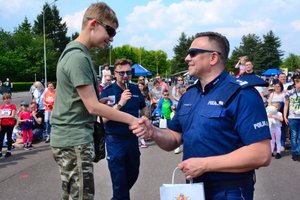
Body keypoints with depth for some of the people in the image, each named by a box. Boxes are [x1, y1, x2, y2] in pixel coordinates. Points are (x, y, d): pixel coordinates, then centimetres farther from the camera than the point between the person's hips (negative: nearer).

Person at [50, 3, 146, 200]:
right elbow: (93, 107, -19)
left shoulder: (74, 52, 12)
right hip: (74, 140, -10)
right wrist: (132, 120, -15)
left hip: (69, 138, 10)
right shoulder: (78, 57, -18)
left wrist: (100, 101, 13)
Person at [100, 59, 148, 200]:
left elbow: (144, 109, 18)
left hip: (133, 138, 5)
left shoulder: (136, 90, 2)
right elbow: (103, 118, -20)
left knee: (133, 174, 20)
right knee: (119, 178, 4)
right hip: (115, 140, -5)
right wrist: (120, 103, -28)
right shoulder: (107, 92, -11)